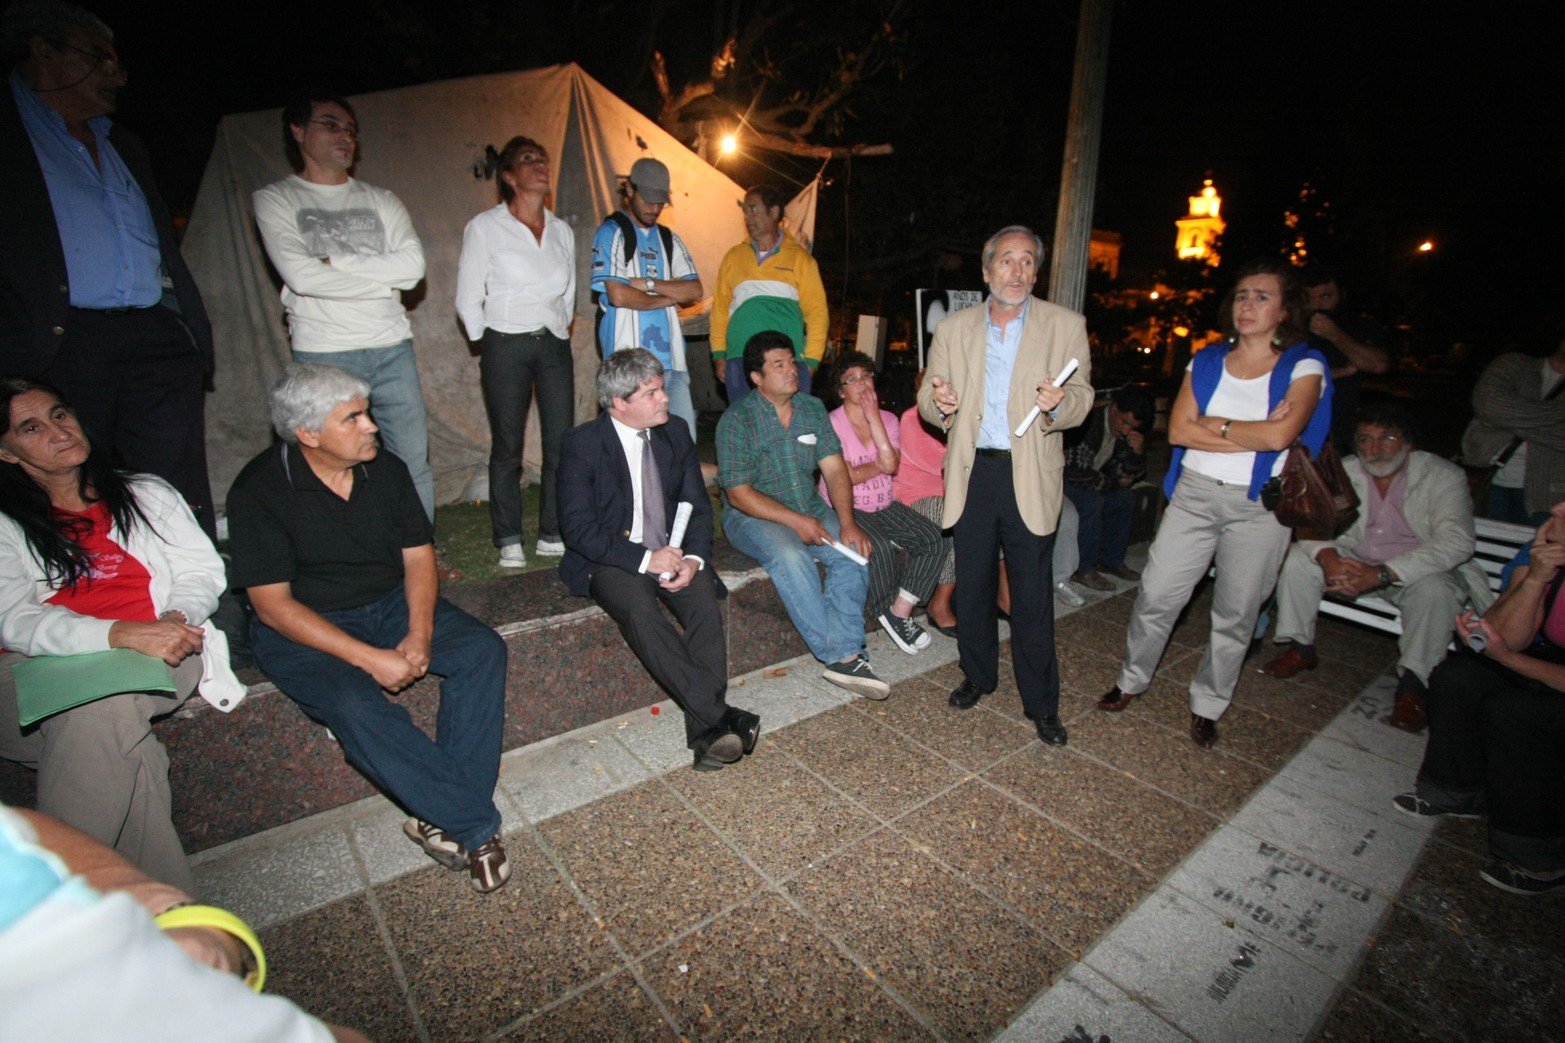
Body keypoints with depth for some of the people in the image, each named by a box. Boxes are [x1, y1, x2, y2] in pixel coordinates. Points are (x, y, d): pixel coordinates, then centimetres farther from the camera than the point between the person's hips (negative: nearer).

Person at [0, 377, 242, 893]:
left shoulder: (146, 493, 21)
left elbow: (202, 570, 12)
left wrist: (177, 617, -12)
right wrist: (122, 633, -24)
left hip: (156, 656, 0)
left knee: (100, 707, -35)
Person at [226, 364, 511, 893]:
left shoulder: (386, 468, -2)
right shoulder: (259, 489, -15)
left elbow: (418, 556, 1)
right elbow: (273, 605, -16)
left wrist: (419, 636, -16)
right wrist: (370, 658, -25)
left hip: (391, 603, 4)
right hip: (304, 630, -4)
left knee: (483, 648, -20)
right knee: (357, 706, -33)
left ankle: (446, 817, -22)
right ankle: (476, 828, -24)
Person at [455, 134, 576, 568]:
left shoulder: (562, 230, 12)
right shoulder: (484, 226, 0)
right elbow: (468, 299, 2)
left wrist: (561, 328, 16)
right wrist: (491, 348, 4)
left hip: (555, 345, 4)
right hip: (506, 348, -4)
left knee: (561, 445, 0)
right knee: (507, 449, 0)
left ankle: (553, 534, 13)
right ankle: (509, 542, 11)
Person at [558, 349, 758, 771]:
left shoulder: (674, 433, 6)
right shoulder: (583, 443, -8)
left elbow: (698, 505, 8)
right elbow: (578, 529, -12)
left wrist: (693, 558, -11)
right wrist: (645, 559, -21)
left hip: (672, 550, 4)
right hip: (612, 560, -3)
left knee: (705, 602, -27)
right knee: (640, 610, -34)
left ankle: (705, 731, -30)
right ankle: (720, 716, -36)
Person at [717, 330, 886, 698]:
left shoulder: (813, 409, 6)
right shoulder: (737, 420, -10)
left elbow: (835, 469, 0)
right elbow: (738, 493, -15)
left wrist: (847, 521, -16)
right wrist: (796, 521, -23)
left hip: (809, 508, 5)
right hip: (752, 515, -5)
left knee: (853, 552, -21)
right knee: (790, 557, -34)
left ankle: (840, 657, -21)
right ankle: (845, 655, -26)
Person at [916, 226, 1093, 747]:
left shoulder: (1065, 326, 3)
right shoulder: (953, 328, 8)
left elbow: (1081, 396, -2)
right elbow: (929, 401, 6)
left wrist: (1059, 403, -25)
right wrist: (937, 402, -18)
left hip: (1030, 475, -2)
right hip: (971, 472, 2)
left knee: (1032, 595, 2)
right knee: (971, 584, 12)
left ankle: (1041, 703, 17)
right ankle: (978, 675, 33)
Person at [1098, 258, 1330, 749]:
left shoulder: (1304, 367, -1)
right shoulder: (1206, 361, 8)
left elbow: (1280, 435, -18)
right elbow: (1178, 430, -5)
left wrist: (1214, 424, -6)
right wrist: (1254, 435, -10)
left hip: (1259, 505, -2)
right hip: (1194, 493, 2)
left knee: (1235, 616, 7)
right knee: (1156, 595, 2)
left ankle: (1207, 705, 25)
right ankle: (1132, 680, 23)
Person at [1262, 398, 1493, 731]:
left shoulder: (1444, 476, -13)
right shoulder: (1343, 473, -4)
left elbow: (1456, 541, -25)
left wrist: (1382, 573, -38)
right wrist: (1328, 558, -35)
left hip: (1414, 569, -3)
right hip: (1354, 563, 3)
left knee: (1435, 588, -35)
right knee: (1299, 558, -21)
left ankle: (1413, 683, -17)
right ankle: (1301, 648, -6)